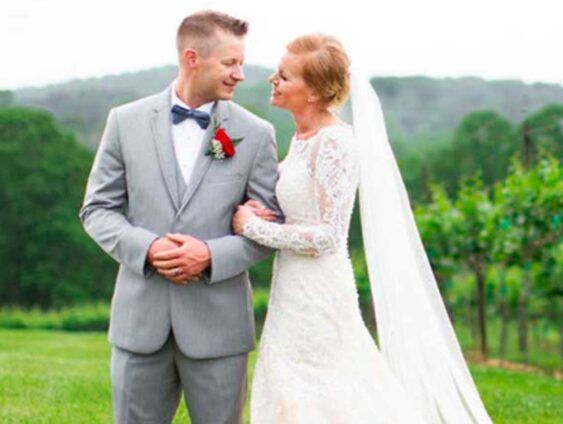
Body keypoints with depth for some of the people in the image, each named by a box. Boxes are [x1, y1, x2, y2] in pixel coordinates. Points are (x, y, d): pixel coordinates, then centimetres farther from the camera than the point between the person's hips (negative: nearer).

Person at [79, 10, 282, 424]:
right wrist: (147, 247, -14)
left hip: (217, 322, -1)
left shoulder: (255, 134, -1)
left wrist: (211, 255, -16)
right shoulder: (127, 121, 2)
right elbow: (97, 208, 5)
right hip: (141, 317, 1)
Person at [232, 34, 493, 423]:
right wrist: (257, 210, -1)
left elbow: (326, 236, -22)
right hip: (294, 288, 9)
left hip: (316, 292, -9)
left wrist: (252, 227, -15)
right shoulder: (302, 137, 8)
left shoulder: (334, 143, -19)